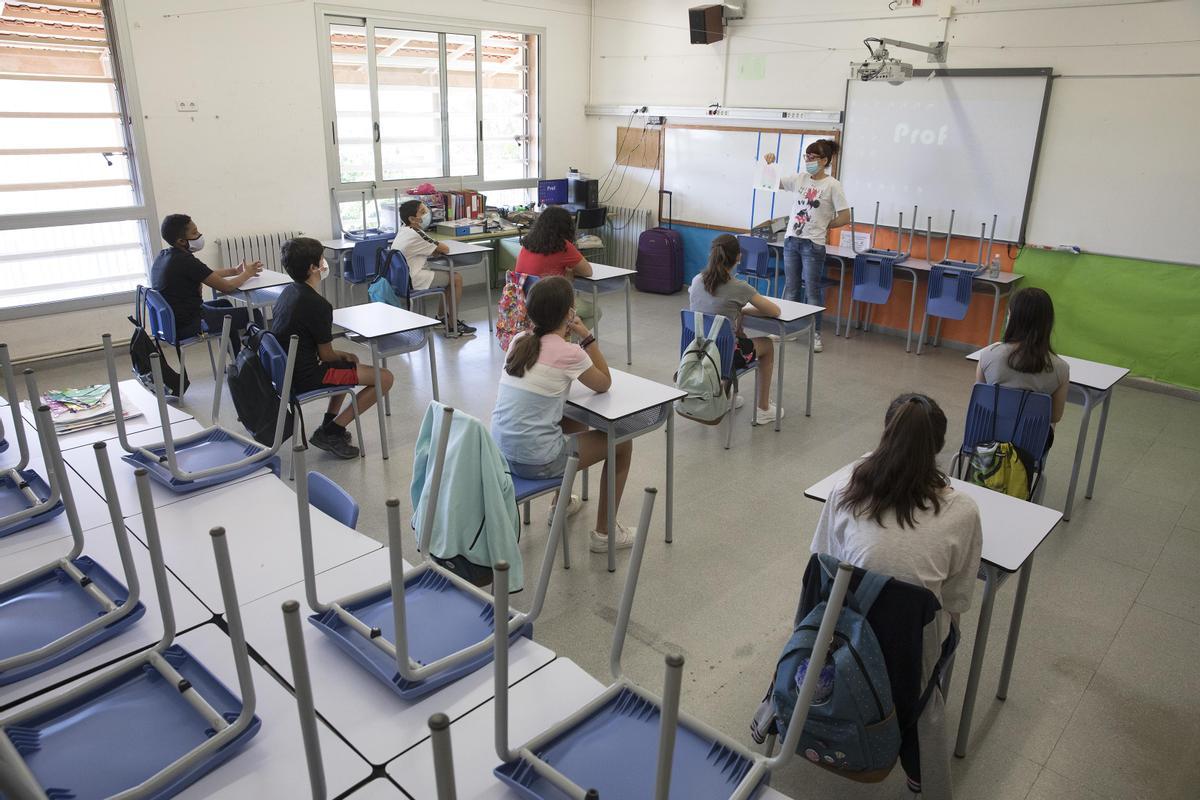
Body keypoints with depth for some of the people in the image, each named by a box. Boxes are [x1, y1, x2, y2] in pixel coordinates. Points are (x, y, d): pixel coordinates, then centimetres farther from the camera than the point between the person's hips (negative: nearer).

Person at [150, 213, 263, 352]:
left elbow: (206, 275, 17)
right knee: (252, 314, -2)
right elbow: (226, 286, -18)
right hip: (186, 327, -10)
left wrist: (235, 271, 11)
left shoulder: (162, 256, 6)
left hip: (169, 321, 10)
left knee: (224, 304, 31)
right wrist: (247, 273, -1)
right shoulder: (185, 261, -23)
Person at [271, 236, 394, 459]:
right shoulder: (318, 305, -22)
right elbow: (326, 355, -14)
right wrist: (344, 356, 8)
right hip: (305, 378, -10)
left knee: (347, 363, 34)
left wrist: (341, 355, 13)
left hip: (286, 369, 10)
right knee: (384, 378, -8)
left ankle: (329, 424, 25)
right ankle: (330, 433, -3)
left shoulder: (288, 292, 6)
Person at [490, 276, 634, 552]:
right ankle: (603, 533, 21)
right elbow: (604, 384, 3)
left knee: (578, 422, 34)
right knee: (621, 442, 13)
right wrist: (586, 336, -1)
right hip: (535, 463, -7)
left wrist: (562, 335, 10)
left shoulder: (518, 340, 3)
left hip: (500, 453, 7)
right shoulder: (569, 354, -15)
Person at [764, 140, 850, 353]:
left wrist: (823, 226, 0)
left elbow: (845, 217, -7)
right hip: (791, 240, 5)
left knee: (812, 290, 0)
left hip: (813, 244, -5)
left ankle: (815, 334, 10)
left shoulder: (832, 185, -7)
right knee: (790, 287, 13)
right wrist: (769, 165, -4)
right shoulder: (800, 179, 6)